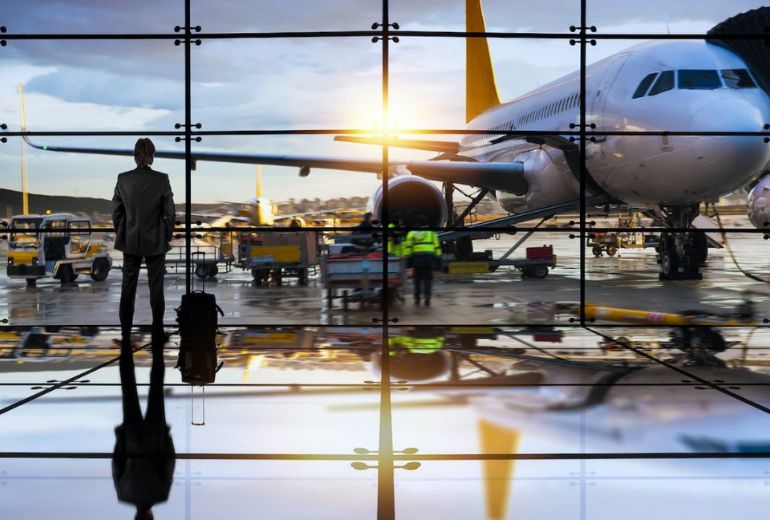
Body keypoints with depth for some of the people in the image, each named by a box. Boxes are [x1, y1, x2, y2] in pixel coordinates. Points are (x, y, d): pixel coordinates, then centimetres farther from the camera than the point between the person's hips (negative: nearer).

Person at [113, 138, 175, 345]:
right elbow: (170, 212, -8)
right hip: (155, 242, -2)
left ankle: (126, 334, 12)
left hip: (130, 241, 2)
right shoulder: (161, 179, -11)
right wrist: (167, 237, 6)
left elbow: (116, 211, 0)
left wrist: (120, 235, 14)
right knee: (156, 288, 6)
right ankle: (157, 333, 10)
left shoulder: (123, 179, -6)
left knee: (128, 288, 9)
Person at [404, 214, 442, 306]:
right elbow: (437, 246, 5)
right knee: (428, 279, 2)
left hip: (417, 257, 0)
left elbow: (407, 246, -2)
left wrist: (408, 257, -1)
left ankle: (417, 298, 14)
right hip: (429, 257, 0)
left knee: (417, 278, 13)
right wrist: (438, 257, 8)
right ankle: (427, 297, -14)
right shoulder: (431, 233, 10)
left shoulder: (412, 233, 8)